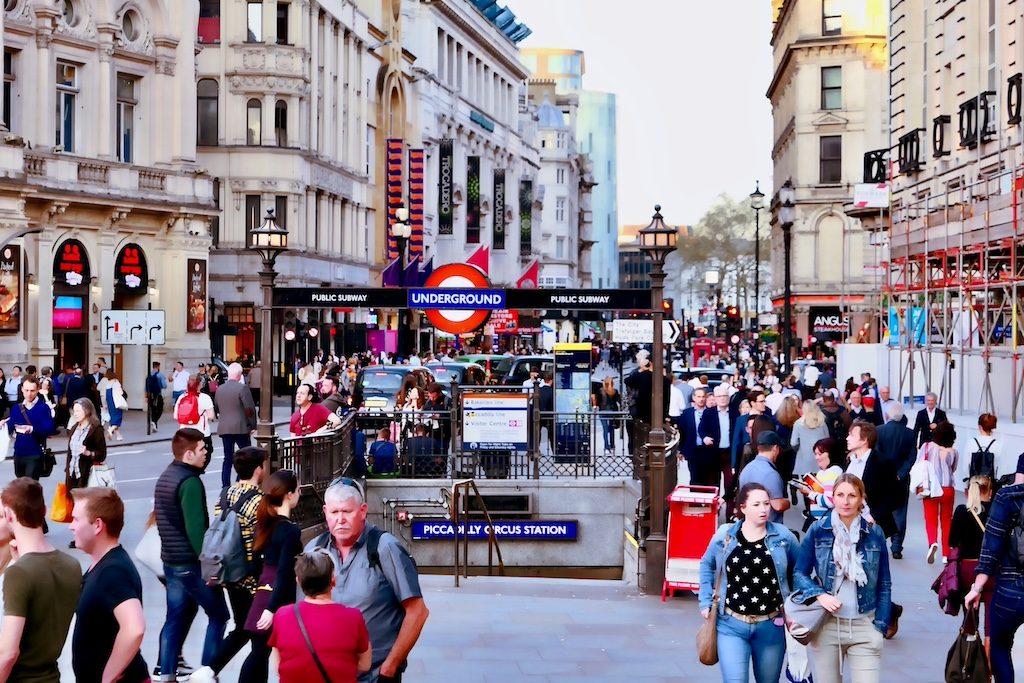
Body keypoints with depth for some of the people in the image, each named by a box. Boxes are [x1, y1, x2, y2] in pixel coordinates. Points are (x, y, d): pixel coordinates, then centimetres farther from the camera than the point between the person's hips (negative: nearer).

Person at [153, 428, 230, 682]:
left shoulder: (165, 477, 12)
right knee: (218, 616, 2)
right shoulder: (190, 482, -17)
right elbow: (195, 528, -22)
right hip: (191, 563, -9)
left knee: (175, 618, 11)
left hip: (171, 560, 9)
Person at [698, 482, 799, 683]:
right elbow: (706, 565, 15)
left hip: (771, 626, 1)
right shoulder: (724, 536, -2)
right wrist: (706, 602, 8)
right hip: (732, 625, -1)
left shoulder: (783, 537, -2)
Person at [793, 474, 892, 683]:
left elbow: (884, 584, 6)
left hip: (864, 626, 0)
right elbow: (799, 573, 3)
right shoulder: (818, 530, -1)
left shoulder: (874, 533, 1)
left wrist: (881, 626, 1)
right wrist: (819, 595, -15)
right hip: (826, 625, 0)